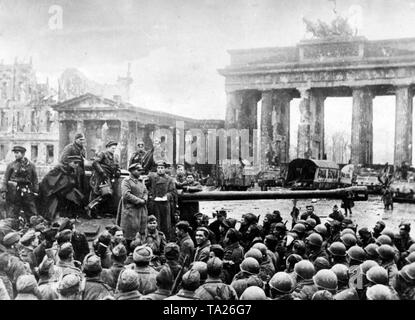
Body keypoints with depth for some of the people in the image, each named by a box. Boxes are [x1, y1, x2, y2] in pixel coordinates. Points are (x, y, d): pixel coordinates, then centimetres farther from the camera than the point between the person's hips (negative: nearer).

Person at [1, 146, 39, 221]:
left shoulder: (31, 166, 8)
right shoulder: (11, 165, 6)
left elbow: (35, 180, 8)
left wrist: (35, 192, 1)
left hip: (27, 192, 1)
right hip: (14, 192, -1)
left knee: (32, 214, 1)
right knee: (12, 215, 1)